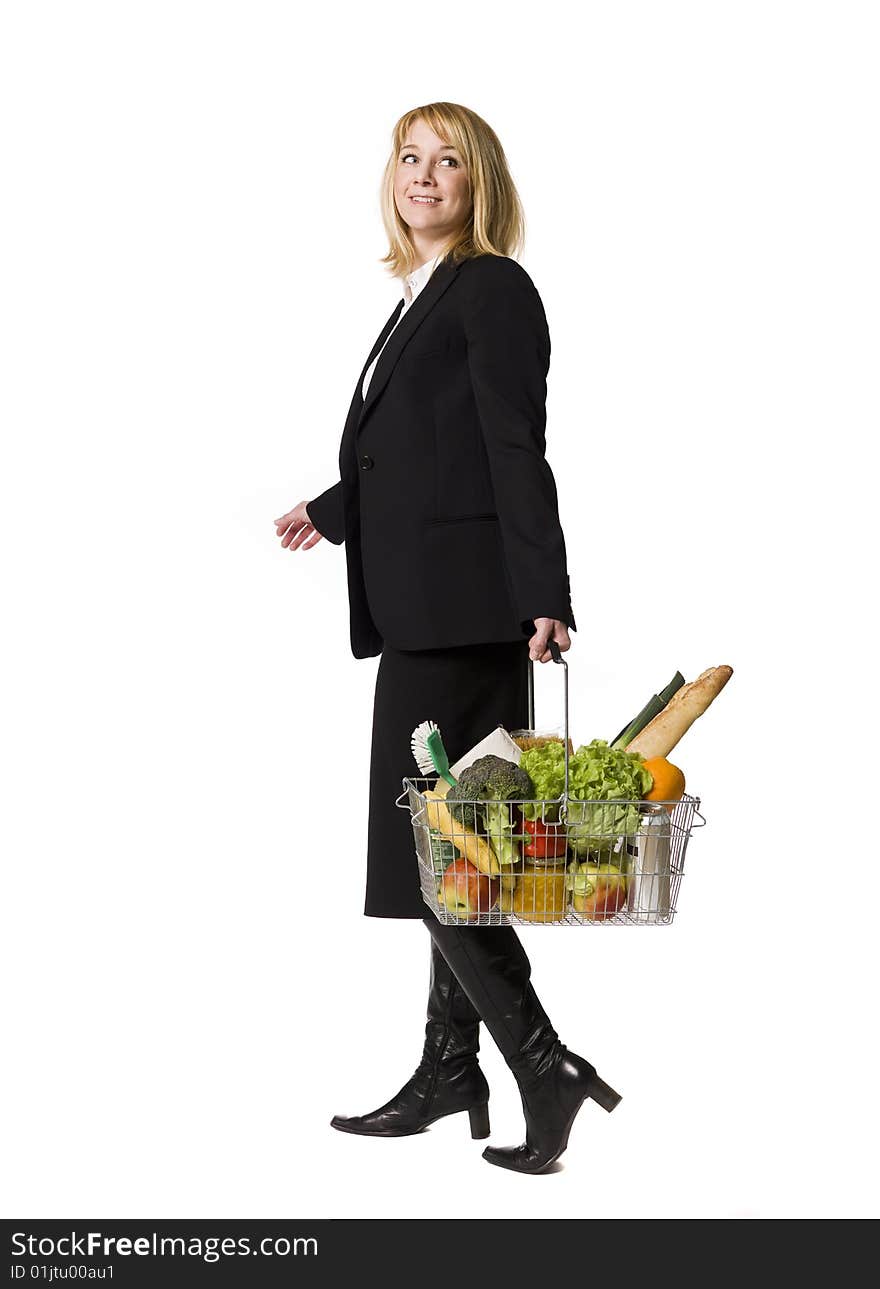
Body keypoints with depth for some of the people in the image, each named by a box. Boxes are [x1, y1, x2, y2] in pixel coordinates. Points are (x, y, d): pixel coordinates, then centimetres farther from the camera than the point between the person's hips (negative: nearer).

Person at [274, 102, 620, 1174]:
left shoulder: (493, 289, -7)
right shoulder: (420, 298, 18)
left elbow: (515, 451, -16)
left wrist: (543, 598, -23)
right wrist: (330, 510, 41)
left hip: (464, 604, -9)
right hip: (423, 607, 9)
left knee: (427, 845, -11)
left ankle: (547, 1068, -6)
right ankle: (449, 1074, 19)